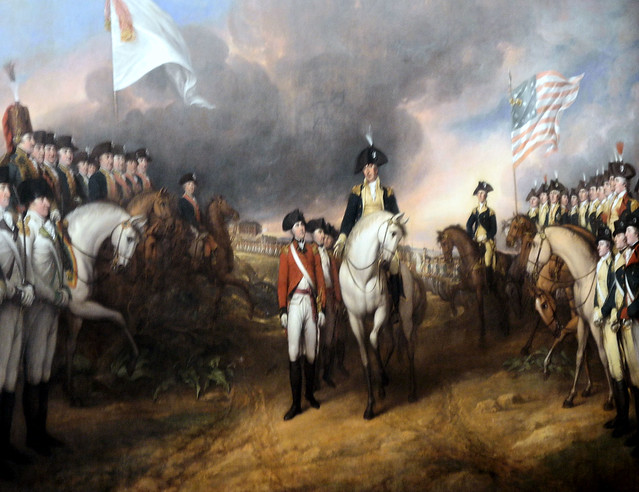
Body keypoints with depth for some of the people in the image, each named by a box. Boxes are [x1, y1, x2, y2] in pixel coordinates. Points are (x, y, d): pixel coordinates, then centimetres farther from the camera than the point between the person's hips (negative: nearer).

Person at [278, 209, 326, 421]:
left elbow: (320, 280, 10)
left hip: (311, 303, 2)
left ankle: (310, 393, 26)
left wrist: (322, 307, 4)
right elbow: (282, 282, 1)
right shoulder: (286, 252, 4)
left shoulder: (313, 250, 11)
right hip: (294, 303, -2)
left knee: (311, 353, 8)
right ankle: (296, 403, -1)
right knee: (294, 354, -5)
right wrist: (282, 310, -6)